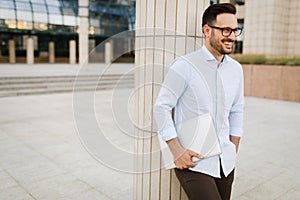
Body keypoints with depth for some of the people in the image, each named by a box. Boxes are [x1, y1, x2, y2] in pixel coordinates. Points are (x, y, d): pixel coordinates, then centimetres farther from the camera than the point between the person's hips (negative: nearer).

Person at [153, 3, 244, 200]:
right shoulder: (184, 66, -13)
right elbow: (161, 108, -12)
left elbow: (236, 112, 14)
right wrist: (177, 151, -15)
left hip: (225, 162, 6)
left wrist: (234, 153, 14)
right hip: (193, 161, -5)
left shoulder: (236, 69, 6)